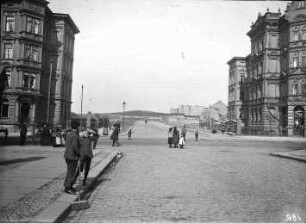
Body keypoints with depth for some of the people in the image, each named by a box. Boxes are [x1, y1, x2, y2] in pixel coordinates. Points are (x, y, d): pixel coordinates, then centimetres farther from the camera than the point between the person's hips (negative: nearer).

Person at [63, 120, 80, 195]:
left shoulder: (69, 134, 11)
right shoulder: (75, 136, -18)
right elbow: (74, 147, -25)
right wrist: (79, 154, -12)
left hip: (67, 156, 10)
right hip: (72, 157, -10)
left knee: (70, 172, 17)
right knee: (71, 173, -3)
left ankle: (69, 186, 24)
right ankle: (67, 188, 0)